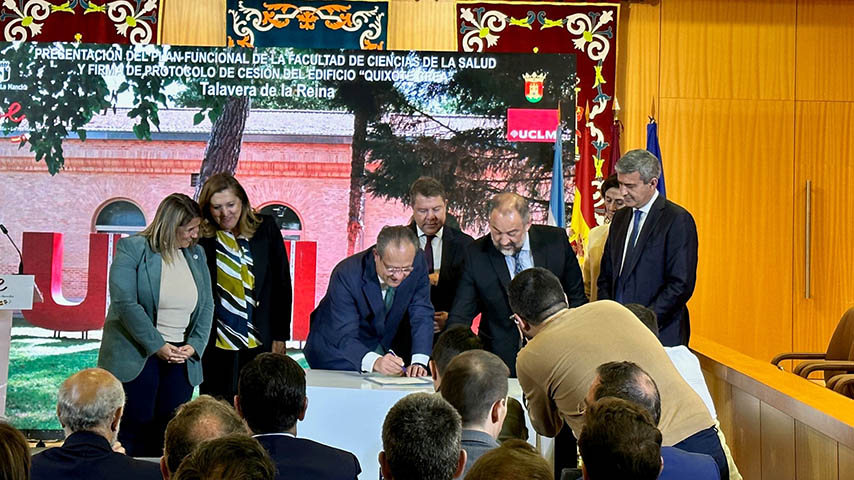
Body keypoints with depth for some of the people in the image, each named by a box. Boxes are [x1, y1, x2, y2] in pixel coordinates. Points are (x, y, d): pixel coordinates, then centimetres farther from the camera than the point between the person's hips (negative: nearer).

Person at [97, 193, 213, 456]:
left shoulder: (196, 255, 10)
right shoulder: (131, 248, -6)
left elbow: (206, 306, 12)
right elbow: (125, 303, -14)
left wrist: (194, 345, -4)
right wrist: (157, 346, -16)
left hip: (181, 357, 5)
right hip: (137, 354, -4)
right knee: (136, 430, -1)